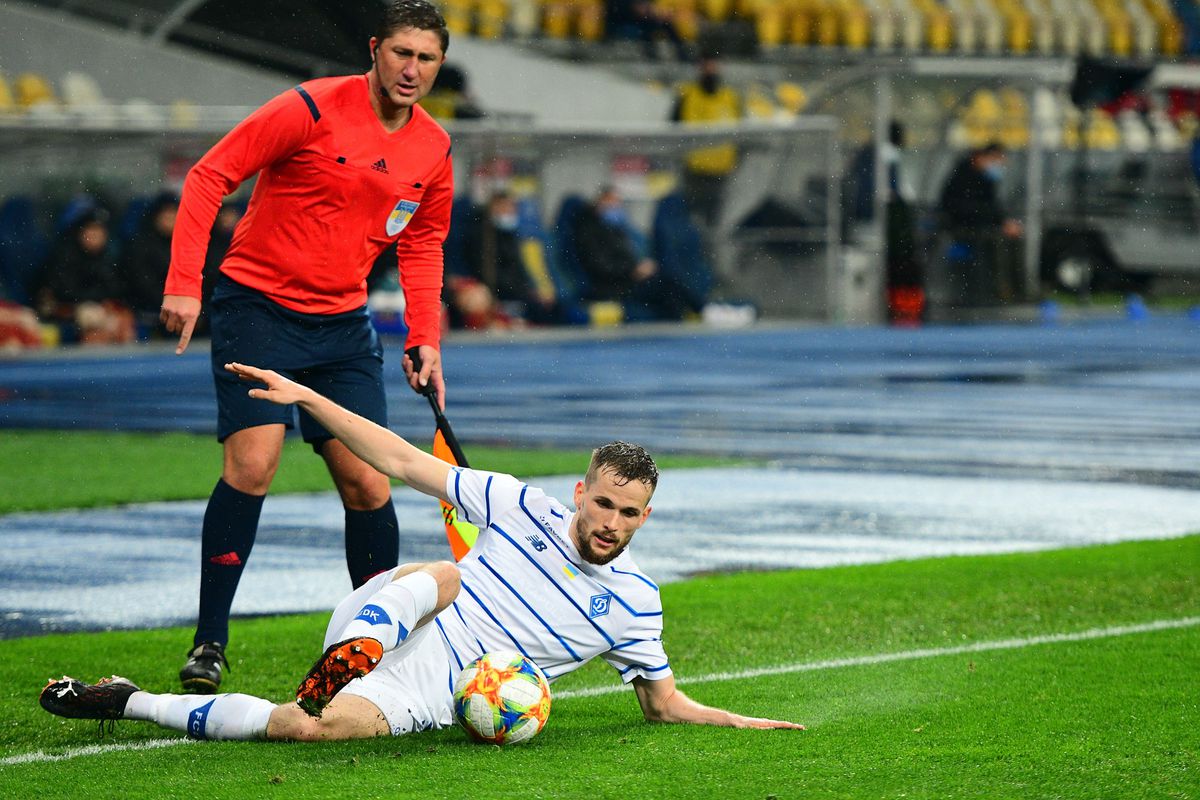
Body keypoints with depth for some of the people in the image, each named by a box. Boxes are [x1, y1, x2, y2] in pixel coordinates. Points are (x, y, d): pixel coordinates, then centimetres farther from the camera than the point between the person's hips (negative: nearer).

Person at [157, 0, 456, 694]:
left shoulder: (434, 148, 4)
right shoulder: (312, 110, -13)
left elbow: (422, 245, 17)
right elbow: (210, 176, -12)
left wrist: (425, 341, 6)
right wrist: (185, 284, -19)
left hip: (344, 324, 5)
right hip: (258, 305, -5)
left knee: (367, 484, -2)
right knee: (253, 463, -17)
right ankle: (209, 644, -9)